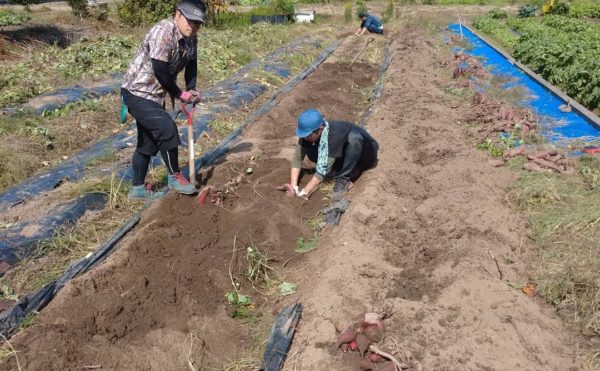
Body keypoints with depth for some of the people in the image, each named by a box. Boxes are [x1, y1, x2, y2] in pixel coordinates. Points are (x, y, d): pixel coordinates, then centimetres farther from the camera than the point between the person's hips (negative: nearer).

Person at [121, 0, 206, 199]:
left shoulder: (191, 38, 2)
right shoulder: (163, 33, -25)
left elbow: (191, 64, 10)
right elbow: (160, 71, -27)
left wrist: (192, 90, -7)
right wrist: (180, 94, -16)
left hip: (154, 95, 9)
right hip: (137, 92, -9)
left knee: (149, 141, 13)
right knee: (167, 129, -17)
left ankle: (137, 188, 25)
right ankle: (175, 177, 2)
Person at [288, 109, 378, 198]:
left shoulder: (335, 135, -38)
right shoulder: (308, 133, -20)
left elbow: (323, 169, -38)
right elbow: (297, 158, -17)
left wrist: (303, 192, -38)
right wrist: (293, 186, -29)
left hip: (366, 154, -5)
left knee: (354, 137, -39)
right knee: (309, 150, -17)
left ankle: (343, 180, -22)